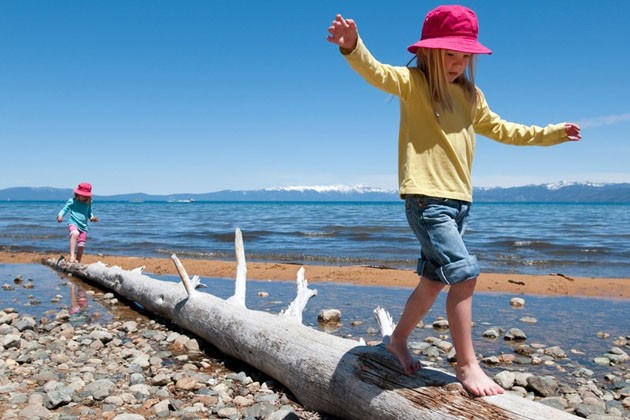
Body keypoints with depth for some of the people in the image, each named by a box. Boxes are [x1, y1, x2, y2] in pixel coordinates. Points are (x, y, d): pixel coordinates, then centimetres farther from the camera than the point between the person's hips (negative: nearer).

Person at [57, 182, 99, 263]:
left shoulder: (88, 203, 12)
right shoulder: (72, 201, 1)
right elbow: (65, 209, 1)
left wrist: (92, 217, 4)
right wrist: (60, 215, -18)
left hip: (83, 227, 5)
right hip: (73, 223, -5)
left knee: (81, 246, 7)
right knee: (75, 233, -38)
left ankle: (77, 262, 24)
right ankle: (72, 256, -45)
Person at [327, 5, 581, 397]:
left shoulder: (471, 95, 15)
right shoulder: (414, 83, -4)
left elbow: (499, 129, 29)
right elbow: (376, 72, -24)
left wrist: (551, 133, 30)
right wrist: (353, 46, -45)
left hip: (459, 199, 8)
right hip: (426, 197, -7)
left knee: (434, 280, 13)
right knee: (464, 274, -14)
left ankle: (399, 340, 31)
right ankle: (467, 364, 1)